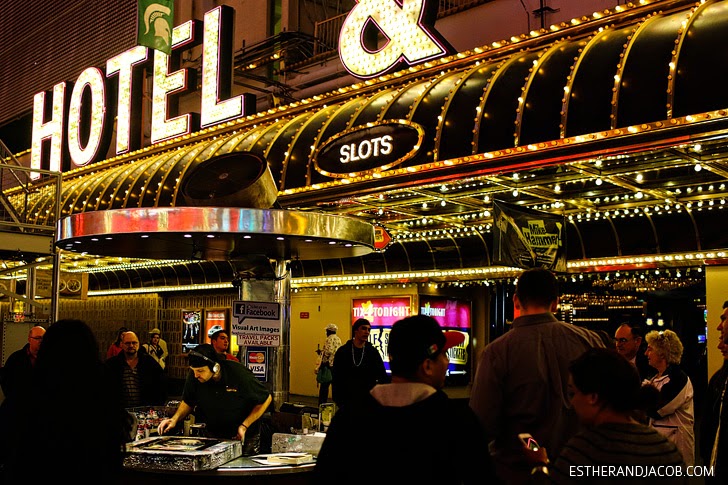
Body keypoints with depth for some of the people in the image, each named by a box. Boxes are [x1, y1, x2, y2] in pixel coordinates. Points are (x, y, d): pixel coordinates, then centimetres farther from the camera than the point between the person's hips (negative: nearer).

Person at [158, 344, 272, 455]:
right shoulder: (193, 376, -18)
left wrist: (244, 426, -18)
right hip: (211, 435, 3)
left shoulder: (239, 374, -27)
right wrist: (175, 419, -15)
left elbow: (266, 399, -14)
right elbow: (188, 402, 4)